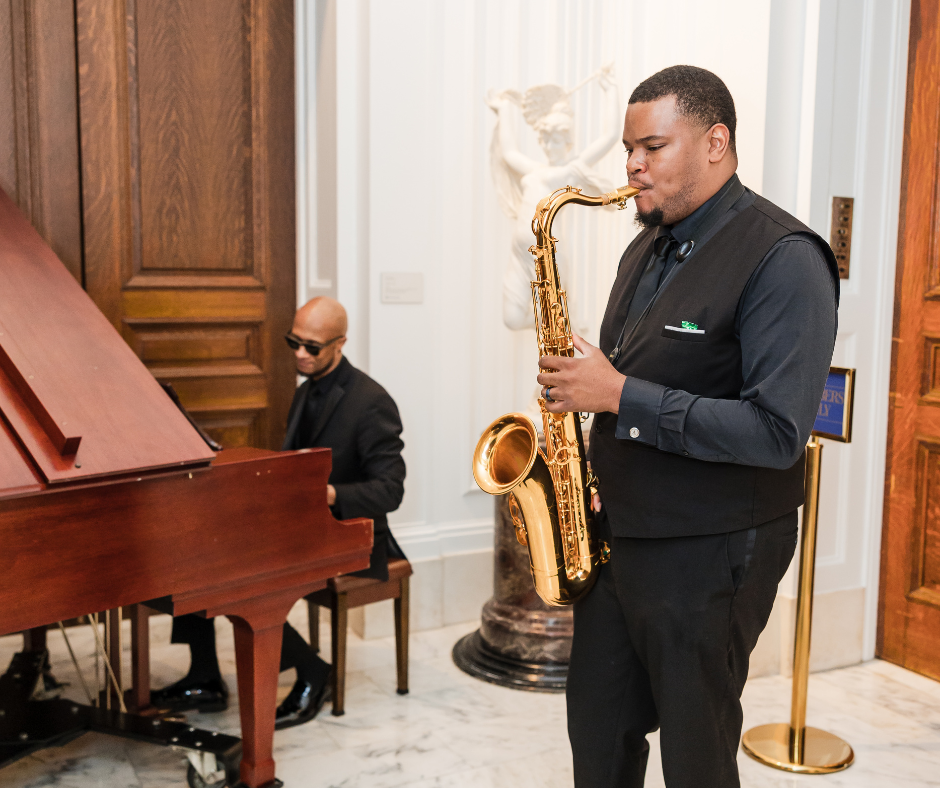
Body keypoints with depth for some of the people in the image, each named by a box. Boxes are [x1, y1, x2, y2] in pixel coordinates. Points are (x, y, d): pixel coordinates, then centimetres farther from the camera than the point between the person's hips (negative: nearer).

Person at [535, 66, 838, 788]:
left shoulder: (783, 259, -17)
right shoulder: (649, 248, 11)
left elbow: (776, 433, -25)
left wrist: (619, 396, -23)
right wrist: (579, 384, 1)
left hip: (711, 555, -7)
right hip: (615, 532, 8)